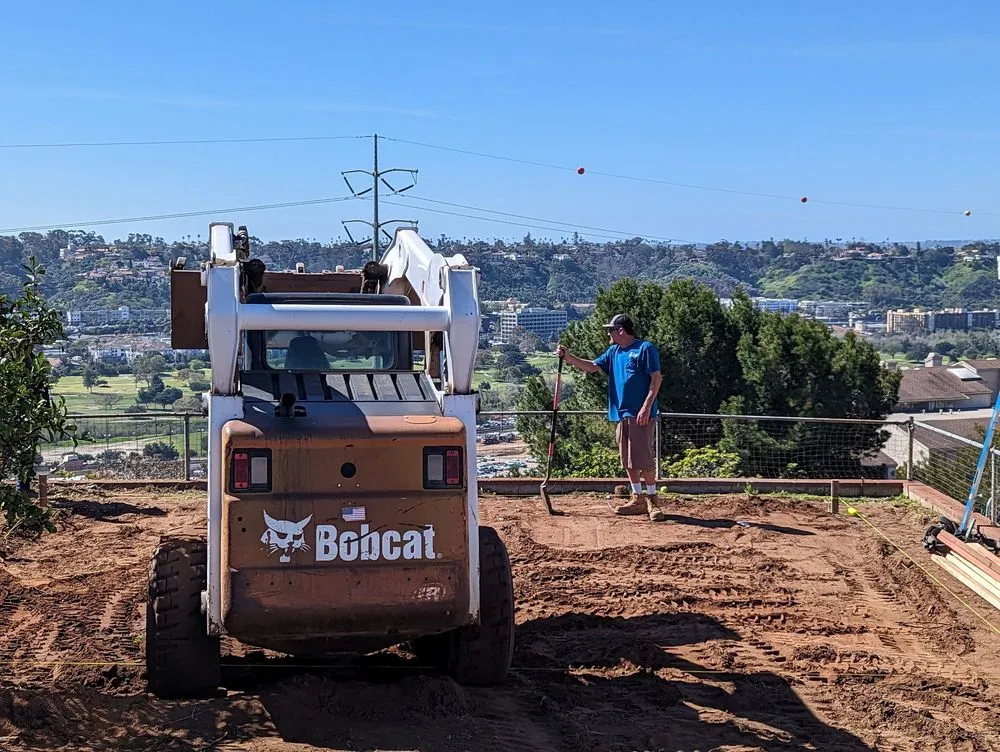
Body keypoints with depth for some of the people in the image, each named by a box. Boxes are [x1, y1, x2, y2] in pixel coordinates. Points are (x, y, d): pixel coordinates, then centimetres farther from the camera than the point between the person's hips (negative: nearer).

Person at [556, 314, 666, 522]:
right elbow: (592, 366, 15)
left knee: (643, 458, -9)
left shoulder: (645, 348, -7)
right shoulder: (613, 351, 16)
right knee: (628, 460, 10)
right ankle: (637, 499, 19)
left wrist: (646, 407, -17)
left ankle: (653, 501, -1)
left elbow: (656, 378, -11)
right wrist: (569, 357, 1)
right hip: (620, 413, 8)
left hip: (641, 414, -8)